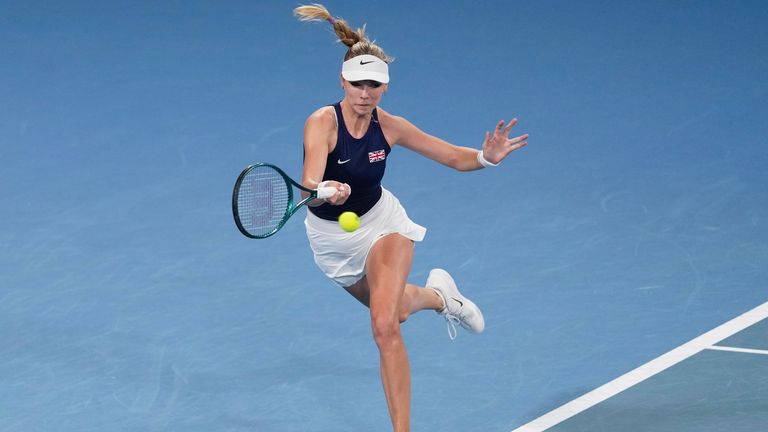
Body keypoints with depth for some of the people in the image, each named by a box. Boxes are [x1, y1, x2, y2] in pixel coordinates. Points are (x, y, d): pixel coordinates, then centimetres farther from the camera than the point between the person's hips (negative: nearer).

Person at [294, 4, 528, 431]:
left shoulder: (390, 126, -18)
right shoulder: (323, 122, -29)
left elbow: (454, 156, -8)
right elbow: (310, 187, -44)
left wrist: (487, 157, -29)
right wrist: (327, 191, -67)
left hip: (381, 222, 0)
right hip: (332, 235, 0)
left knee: (385, 326, -20)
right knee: (392, 308, 25)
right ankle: (436, 294, 61)